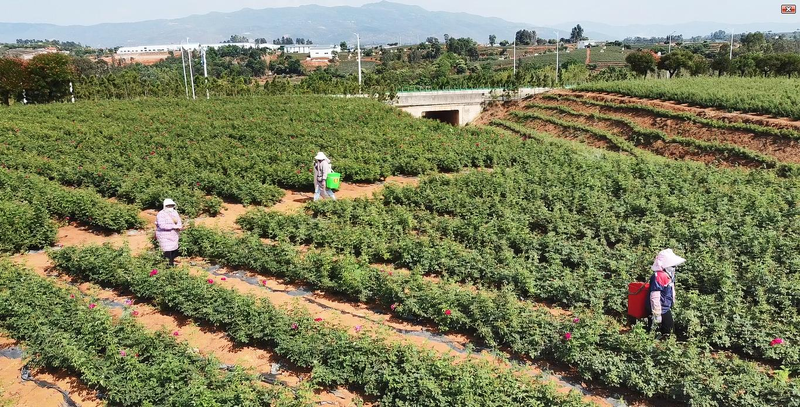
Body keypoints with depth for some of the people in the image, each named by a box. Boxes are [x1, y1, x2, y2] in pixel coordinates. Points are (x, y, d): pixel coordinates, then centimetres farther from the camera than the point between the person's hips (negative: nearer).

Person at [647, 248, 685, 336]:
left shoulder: (668, 275, 9)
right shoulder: (658, 276, -24)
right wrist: (657, 314, -26)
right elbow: (655, 297, -27)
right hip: (661, 311, -10)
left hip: (666, 310, 10)